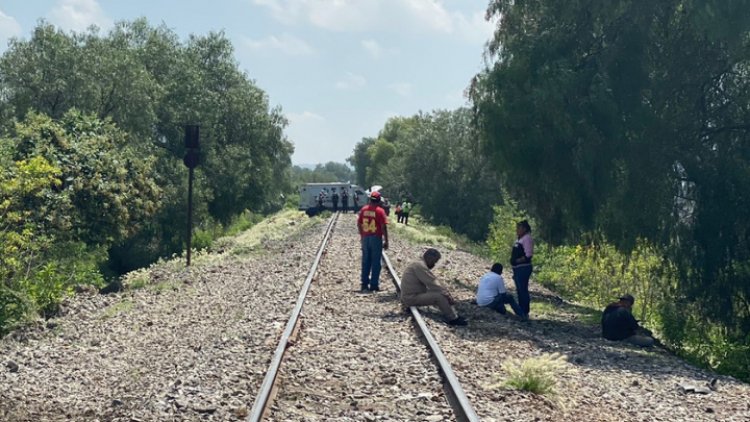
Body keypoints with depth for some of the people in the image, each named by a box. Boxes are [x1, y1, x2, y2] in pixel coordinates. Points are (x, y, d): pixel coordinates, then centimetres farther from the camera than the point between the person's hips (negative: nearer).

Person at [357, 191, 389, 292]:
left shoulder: (364, 209, 3)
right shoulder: (380, 211, -10)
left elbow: (359, 224, 8)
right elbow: (384, 227, -12)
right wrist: (386, 241, -6)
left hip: (365, 238, 4)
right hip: (376, 238, -4)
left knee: (365, 261, 11)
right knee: (376, 262, 2)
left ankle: (365, 284, 13)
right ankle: (374, 285, 2)